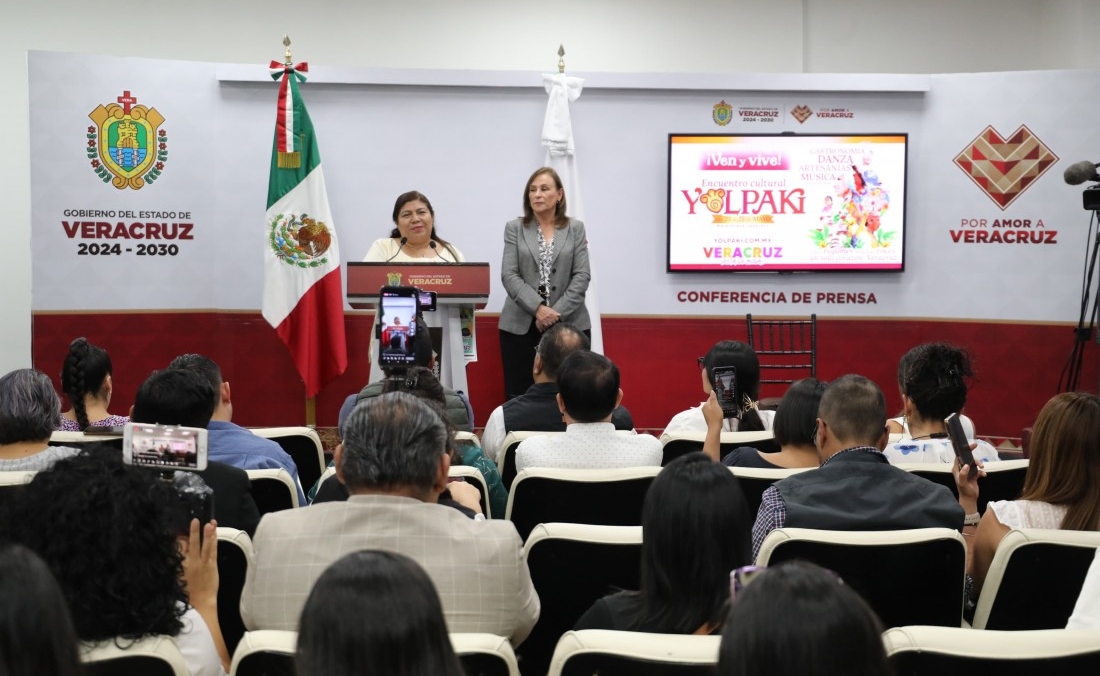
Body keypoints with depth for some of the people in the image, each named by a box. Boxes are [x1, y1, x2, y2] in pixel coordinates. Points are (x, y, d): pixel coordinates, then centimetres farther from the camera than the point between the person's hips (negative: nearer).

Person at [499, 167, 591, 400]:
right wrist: (537, 308, -15)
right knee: (519, 396, -2)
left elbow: (582, 276, 0)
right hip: (521, 326, 0)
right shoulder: (514, 228, 8)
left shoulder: (576, 228, 9)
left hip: (569, 324, 0)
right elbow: (509, 275, -2)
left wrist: (557, 312, -11)